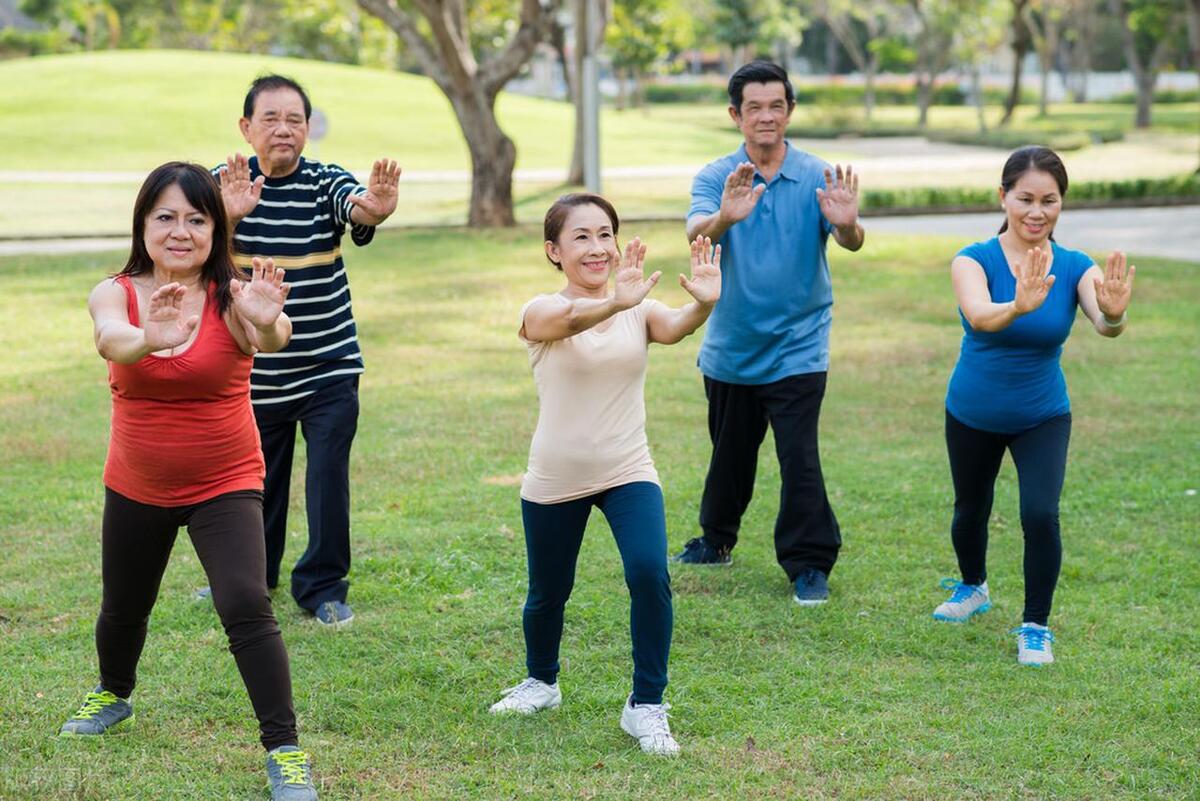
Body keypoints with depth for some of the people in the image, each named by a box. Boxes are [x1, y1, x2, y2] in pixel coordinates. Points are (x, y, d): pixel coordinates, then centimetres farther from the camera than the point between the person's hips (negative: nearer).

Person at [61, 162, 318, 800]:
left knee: (245, 605, -22)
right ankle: (114, 694, 54)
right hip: (136, 488, 3)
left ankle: (284, 749, -11)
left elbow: (269, 341, -38)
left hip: (224, 485, -3)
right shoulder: (115, 294, -11)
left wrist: (268, 324, -63)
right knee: (123, 609, 21)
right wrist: (146, 339, -59)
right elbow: (111, 339, -35)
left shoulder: (230, 299, -16)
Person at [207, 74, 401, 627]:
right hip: (255, 368, 1)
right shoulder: (226, 184, -5)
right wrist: (228, 214, -47)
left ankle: (322, 585, 9)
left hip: (329, 366, -1)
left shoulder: (326, 182, -6)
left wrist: (373, 208, -54)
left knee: (329, 474, -7)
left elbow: (356, 210, -28)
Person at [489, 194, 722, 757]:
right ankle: (541, 683, 43)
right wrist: (615, 302, -56)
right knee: (547, 594, 13)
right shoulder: (542, 313, -10)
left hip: (628, 473, 1)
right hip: (554, 480, -1)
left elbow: (673, 328, -25)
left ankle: (646, 706, -6)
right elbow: (571, 318, -34)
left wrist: (703, 305, -48)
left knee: (649, 574, -20)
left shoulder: (638, 311, -2)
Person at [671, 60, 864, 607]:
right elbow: (697, 233, -23)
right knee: (730, 453, 18)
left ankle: (809, 564, 1)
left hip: (796, 349, -2)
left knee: (799, 458, -10)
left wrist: (846, 223, -44)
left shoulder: (816, 177, -5)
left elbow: (850, 242, -19)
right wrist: (724, 218, -46)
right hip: (730, 347, 2)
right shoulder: (715, 178, -3)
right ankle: (717, 540, 38)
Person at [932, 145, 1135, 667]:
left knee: (1040, 515, -19)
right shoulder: (975, 260, -21)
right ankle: (973, 588, 51)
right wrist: (1019, 307, -64)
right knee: (971, 510, 19)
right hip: (972, 417, 0)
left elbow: (1105, 325, -34)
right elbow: (979, 315, -42)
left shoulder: (1075, 268, -15)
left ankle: (1035, 627, 2)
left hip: (1043, 418, 0)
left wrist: (1113, 313, -59)